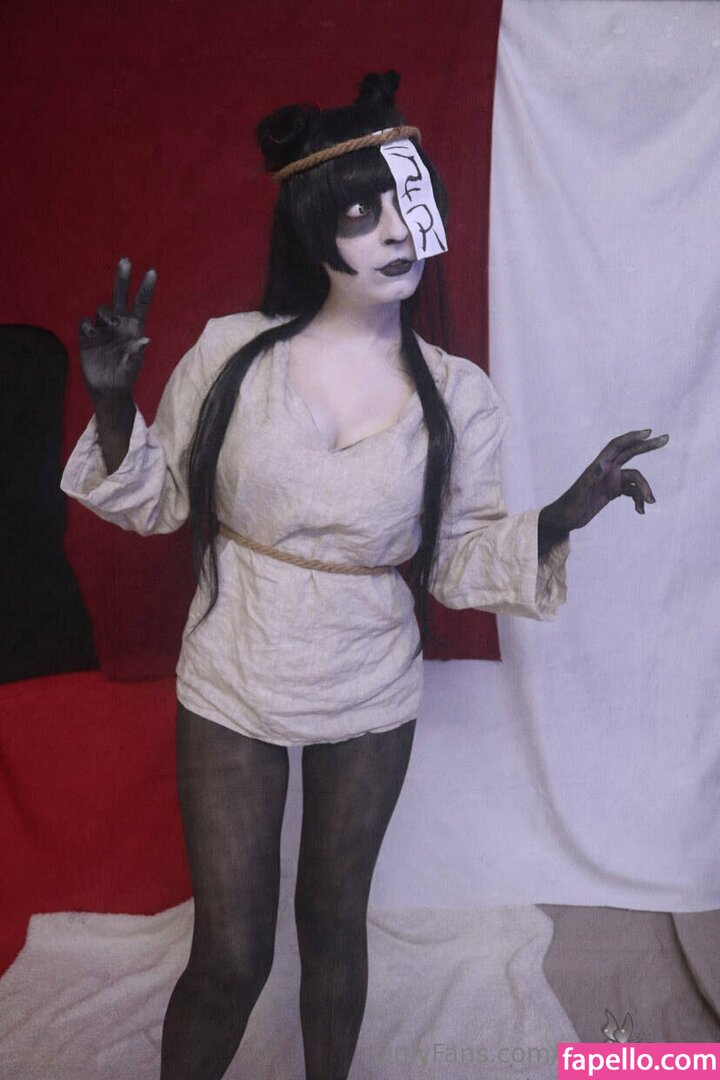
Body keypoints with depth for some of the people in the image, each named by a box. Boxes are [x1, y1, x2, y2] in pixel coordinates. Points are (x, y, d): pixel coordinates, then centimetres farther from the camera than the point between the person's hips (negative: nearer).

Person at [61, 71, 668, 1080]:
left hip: (371, 697, 1)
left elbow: (458, 563, -2)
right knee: (231, 958, 5)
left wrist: (565, 515, -18)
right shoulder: (233, 353, -12)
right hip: (234, 687, -1)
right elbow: (161, 500, 0)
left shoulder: (458, 395, -8)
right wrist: (115, 407, -18)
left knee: (335, 919, 20)